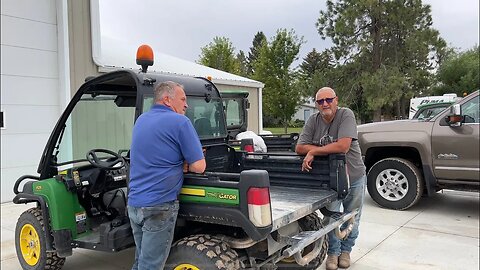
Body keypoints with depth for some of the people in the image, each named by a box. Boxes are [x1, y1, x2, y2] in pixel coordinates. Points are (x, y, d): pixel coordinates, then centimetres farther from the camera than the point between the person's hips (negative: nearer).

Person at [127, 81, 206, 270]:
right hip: (159, 206, -7)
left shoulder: (140, 120, 12)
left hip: (134, 203, 8)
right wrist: (184, 162, 7)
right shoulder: (179, 122, -11)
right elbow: (199, 167, -12)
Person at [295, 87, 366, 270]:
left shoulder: (346, 115, -18)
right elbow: (299, 148, -11)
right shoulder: (313, 121, -7)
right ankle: (333, 252, 29)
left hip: (354, 177, -2)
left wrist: (313, 151, -23)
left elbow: (344, 146, -31)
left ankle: (346, 250, 36)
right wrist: (330, 150, -23)